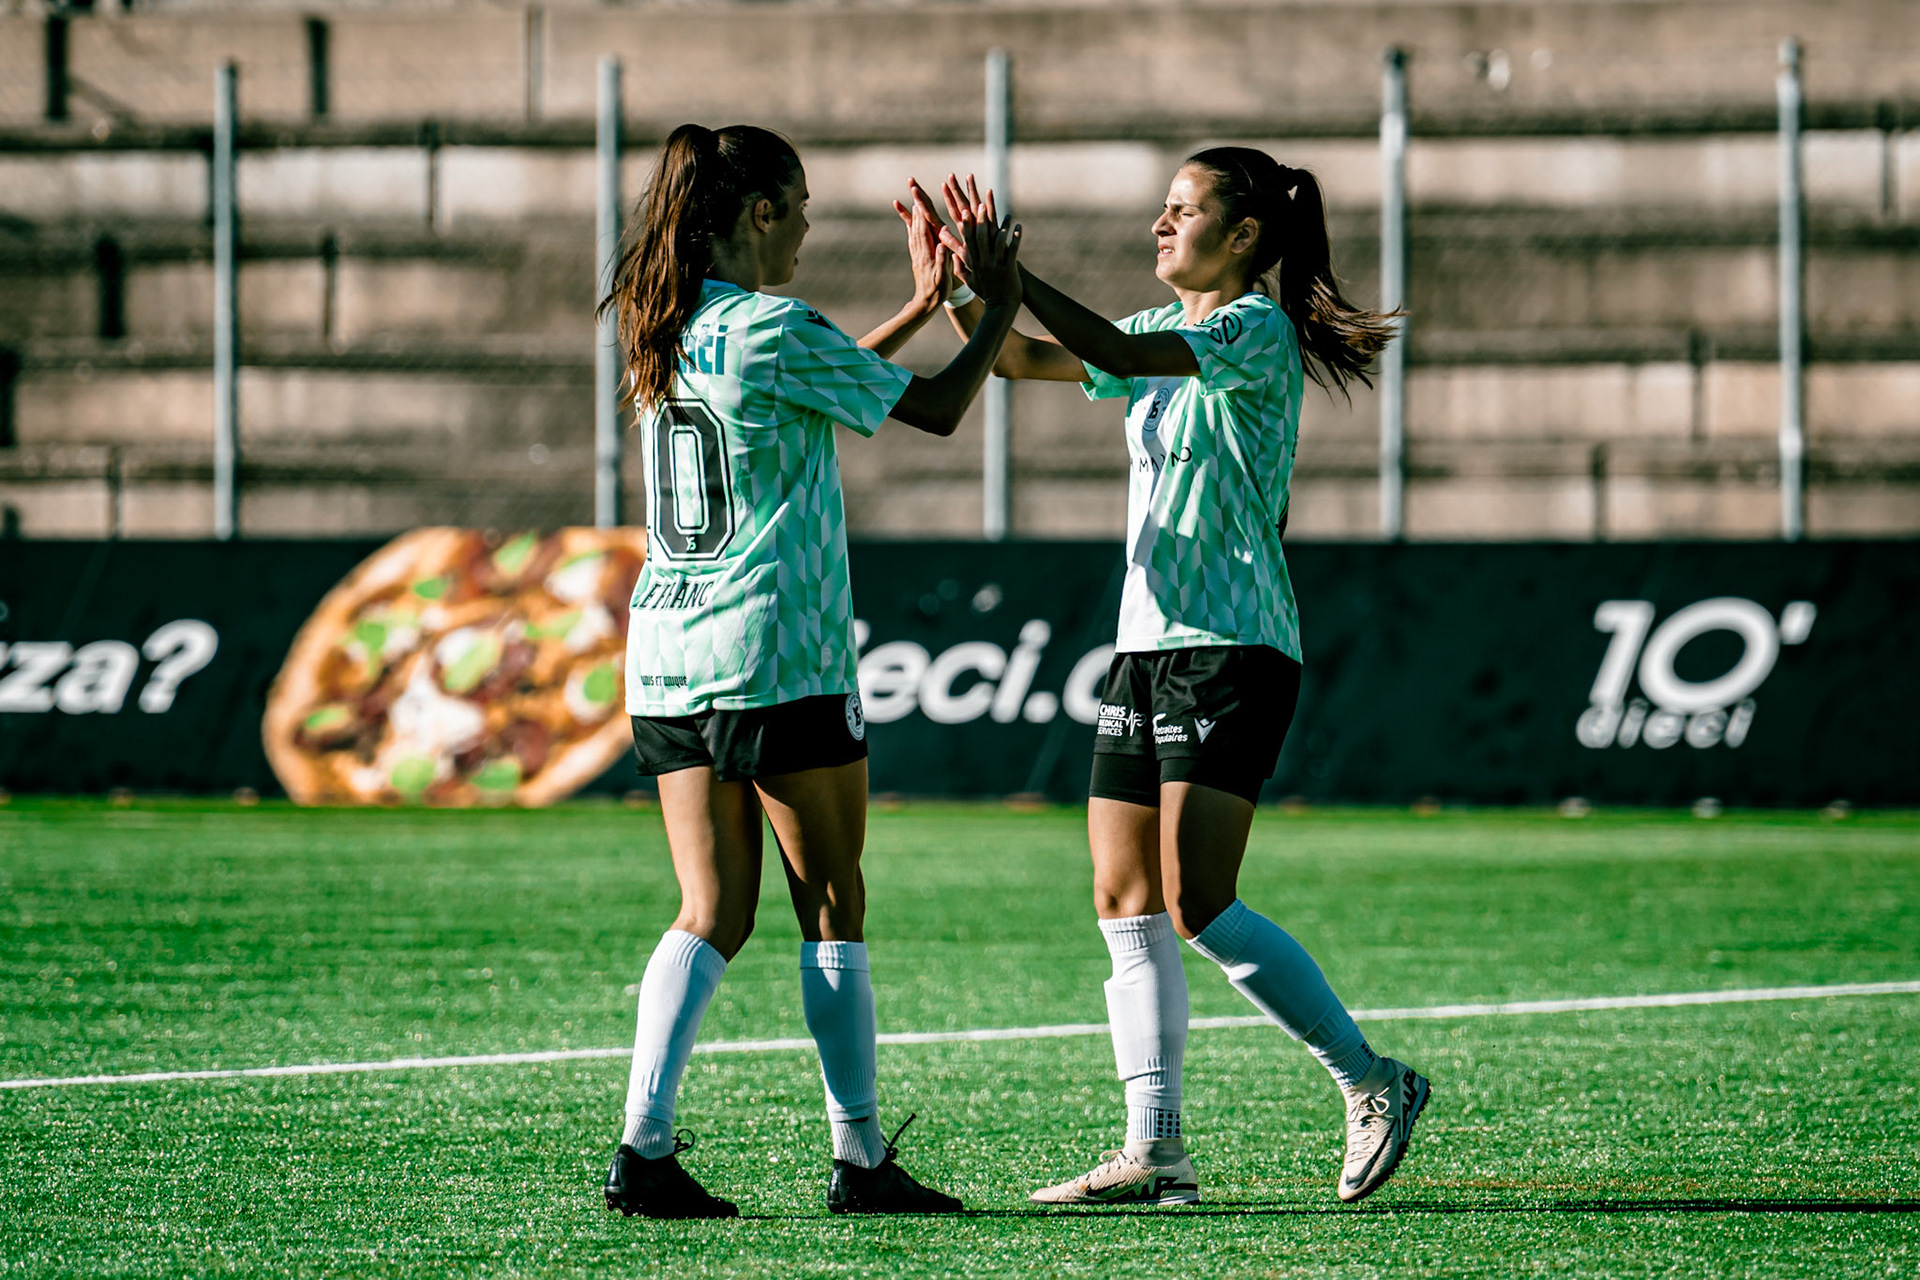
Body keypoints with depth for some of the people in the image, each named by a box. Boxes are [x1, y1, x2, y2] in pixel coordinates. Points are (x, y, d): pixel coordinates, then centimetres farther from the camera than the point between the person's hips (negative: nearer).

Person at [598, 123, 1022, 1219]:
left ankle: (645, 1147, -7)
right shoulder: (774, 326, -12)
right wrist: (1001, 306, 9)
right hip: (776, 652, -7)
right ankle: (861, 1160, 7)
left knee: (714, 914, 6)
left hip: (664, 646, 7)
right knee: (834, 909, 4)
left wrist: (924, 303, 30)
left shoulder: (668, 328, 12)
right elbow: (938, 411, -5)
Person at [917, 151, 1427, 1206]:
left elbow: (1116, 353, -22)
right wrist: (957, 279, 1)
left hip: (1232, 647, -9)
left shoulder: (1259, 329, -9)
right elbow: (1021, 360, 16)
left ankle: (1371, 1081, -3)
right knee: (1126, 903, 2)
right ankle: (1155, 1153, 4)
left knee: (1198, 905, -15)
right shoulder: (1165, 331, 17)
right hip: (1147, 644, 9)